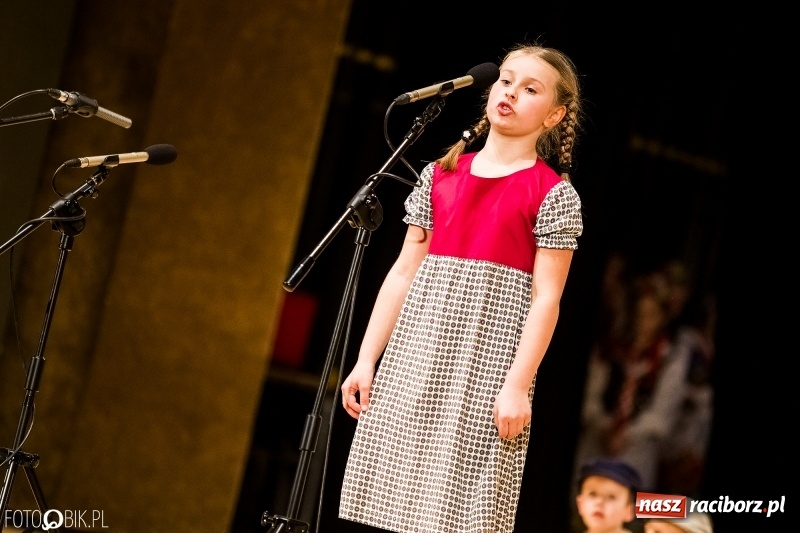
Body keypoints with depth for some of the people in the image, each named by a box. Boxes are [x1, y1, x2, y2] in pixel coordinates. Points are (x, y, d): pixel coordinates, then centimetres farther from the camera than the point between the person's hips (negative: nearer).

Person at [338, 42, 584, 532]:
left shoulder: (554, 194, -1)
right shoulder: (440, 175, 12)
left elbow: (546, 298, -6)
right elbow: (404, 273, 12)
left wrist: (517, 385, -14)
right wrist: (367, 359, 7)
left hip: (486, 359, -4)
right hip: (417, 352, 4)